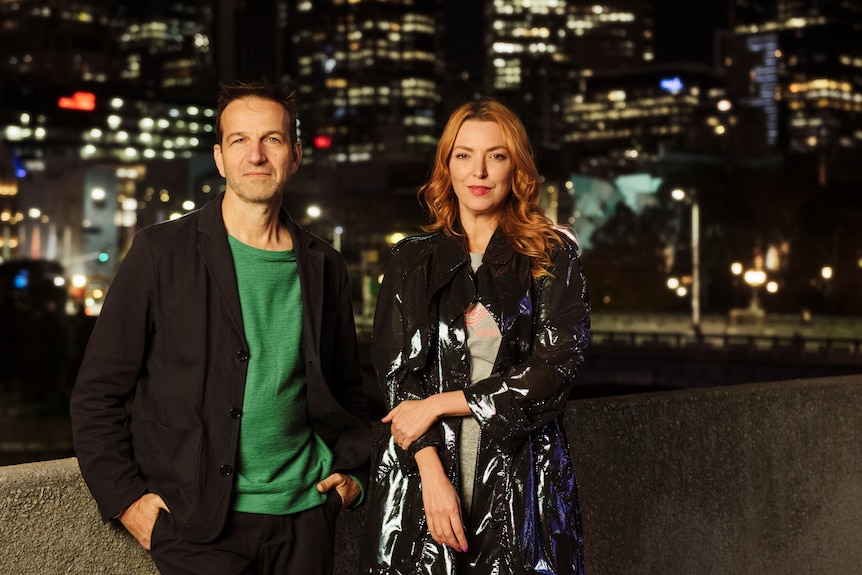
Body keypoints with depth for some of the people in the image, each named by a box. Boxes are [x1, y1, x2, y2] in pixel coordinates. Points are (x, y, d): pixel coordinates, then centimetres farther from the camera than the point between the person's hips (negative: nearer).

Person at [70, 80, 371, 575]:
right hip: (200, 525, -3)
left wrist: (353, 471, 6)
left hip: (305, 516, 4)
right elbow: (97, 394, -2)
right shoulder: (162, 252, -3)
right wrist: (125, 497, -8)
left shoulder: (324, 266, 8)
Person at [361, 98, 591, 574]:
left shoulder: (552, 256, 4)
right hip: (422, 478, 1)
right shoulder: (414, 260, 8)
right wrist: (432, 473, -12)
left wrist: (440, 403, -8)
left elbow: (555, 368, -5)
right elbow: (396, 371, 1)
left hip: (523, 482, -1)